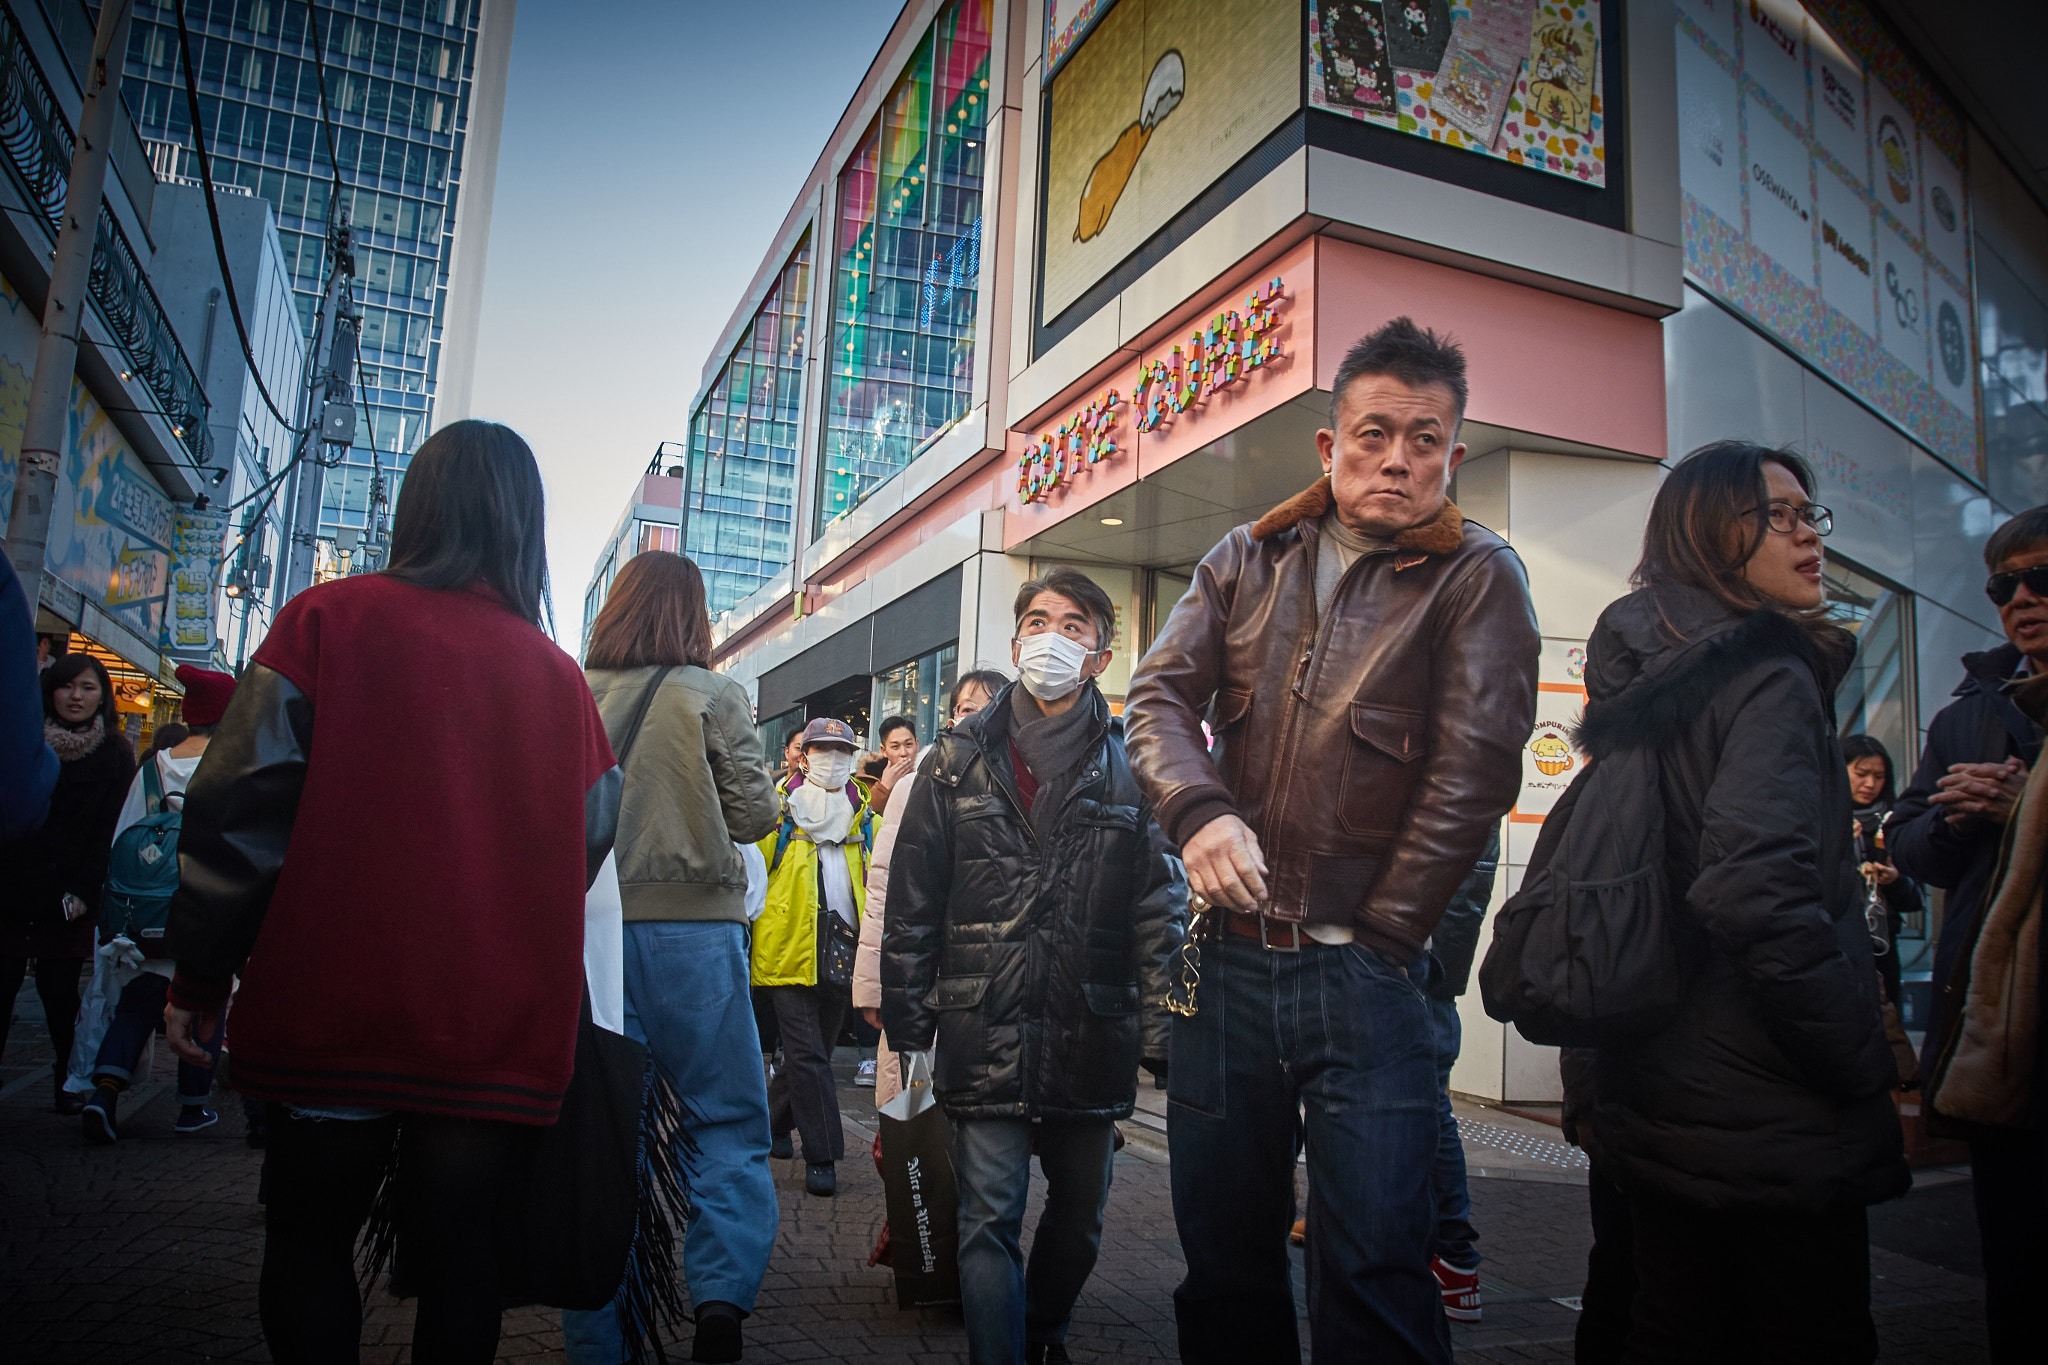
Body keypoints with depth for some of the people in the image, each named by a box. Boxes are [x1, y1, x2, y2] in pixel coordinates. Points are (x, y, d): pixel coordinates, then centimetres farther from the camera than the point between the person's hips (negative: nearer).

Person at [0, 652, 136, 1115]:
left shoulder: (115, 756, 3)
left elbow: (110, 832, -1)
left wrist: (82, 891, -9)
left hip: (68, 898, -2)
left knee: (59, 991, -1)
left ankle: (70, 1079, 11)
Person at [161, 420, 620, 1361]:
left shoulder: (333, 619, -4)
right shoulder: (560, 675, 4)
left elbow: (241, 805, -7)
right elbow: (594, 837, 9)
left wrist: (199, 979, 1)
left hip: (336, 1010, -2)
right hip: (503, 1032, 2)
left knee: (310, 1242, 15)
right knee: (458, 1258, 12)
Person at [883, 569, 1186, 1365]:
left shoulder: (1132, 764, 2)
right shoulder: (961, 757, 5)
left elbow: (1162, 908, -1)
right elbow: (912, 896, 5)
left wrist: (1160, 1031, -6)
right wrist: (906, 1012, 1)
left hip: (1091, 1030, 1)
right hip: (985, 1029, -1)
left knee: (1080, 1213, 18)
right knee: (989, 1221, -1)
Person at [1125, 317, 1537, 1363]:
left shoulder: (1476, 578, 1)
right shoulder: (1248, 561, 11)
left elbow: (1476, 767, -7)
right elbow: (1159, 696, 5)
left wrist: (1377, 936, -9)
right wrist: (1200, 810, -15)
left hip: (1364, 967, -3)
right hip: (1226, 957, 4)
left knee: (1375, 1273, -4)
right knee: (1222, 1259, 14)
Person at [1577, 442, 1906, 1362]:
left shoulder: (1642, 684, 10)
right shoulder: (1768, 679, -15)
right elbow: (1757, 894, -29)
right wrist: (1868, 1072, -17)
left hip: (1650, 1104, 8)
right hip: (1771, 1118, -8)